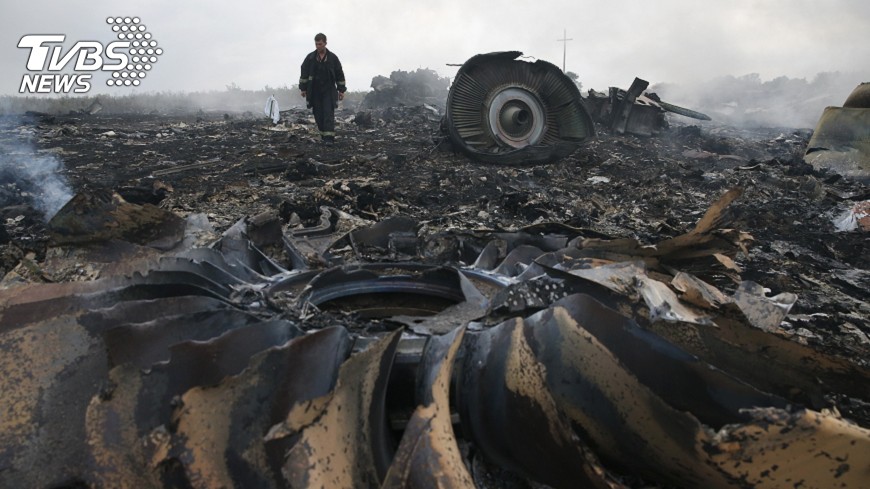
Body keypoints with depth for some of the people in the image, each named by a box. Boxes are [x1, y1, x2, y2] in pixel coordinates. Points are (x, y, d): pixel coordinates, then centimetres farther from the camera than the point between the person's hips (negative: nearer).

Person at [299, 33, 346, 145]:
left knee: (329, 114, -10)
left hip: (329, 91, -2)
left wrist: (341, 90, 4)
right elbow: (304, 73, 7)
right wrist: (303, 88, 3)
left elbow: (340, 74, 6)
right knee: (318, 114, 4)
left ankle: (329, 137, -14)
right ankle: (323, 134, 17)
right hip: (314, 91, 2)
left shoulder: (333, 58, 2)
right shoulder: (310, 57, 4)